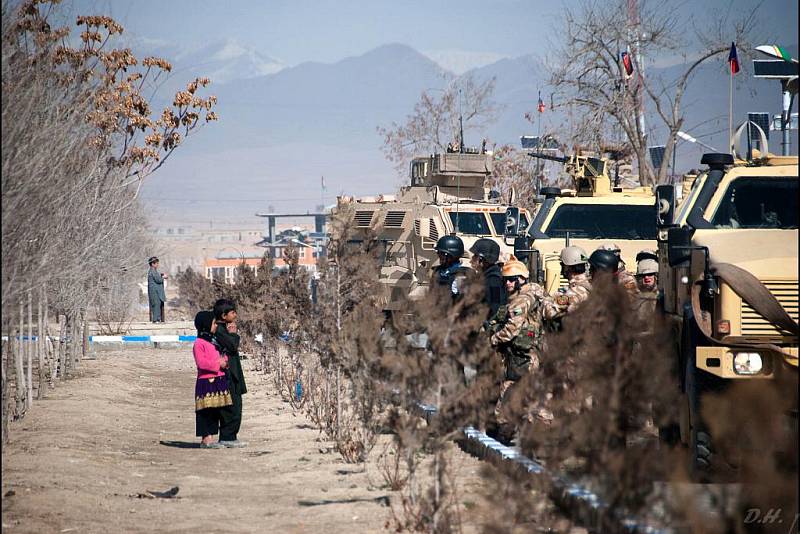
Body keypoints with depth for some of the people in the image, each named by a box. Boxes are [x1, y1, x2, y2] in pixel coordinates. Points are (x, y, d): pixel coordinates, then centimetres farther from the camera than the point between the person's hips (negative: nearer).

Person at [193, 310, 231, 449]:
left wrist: (224, 361, 2)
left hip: (218, 380, 9)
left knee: (215, 411, 8)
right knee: (206, 411, -6)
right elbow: (201, 362, -20)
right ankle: (205, 439, -4)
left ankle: (210, 438, 12)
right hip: (206, 381, -9)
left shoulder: (213, 341, 18)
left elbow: (221, 357, 25)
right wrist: (218, 364, -17)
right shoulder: (199, 343, -10)